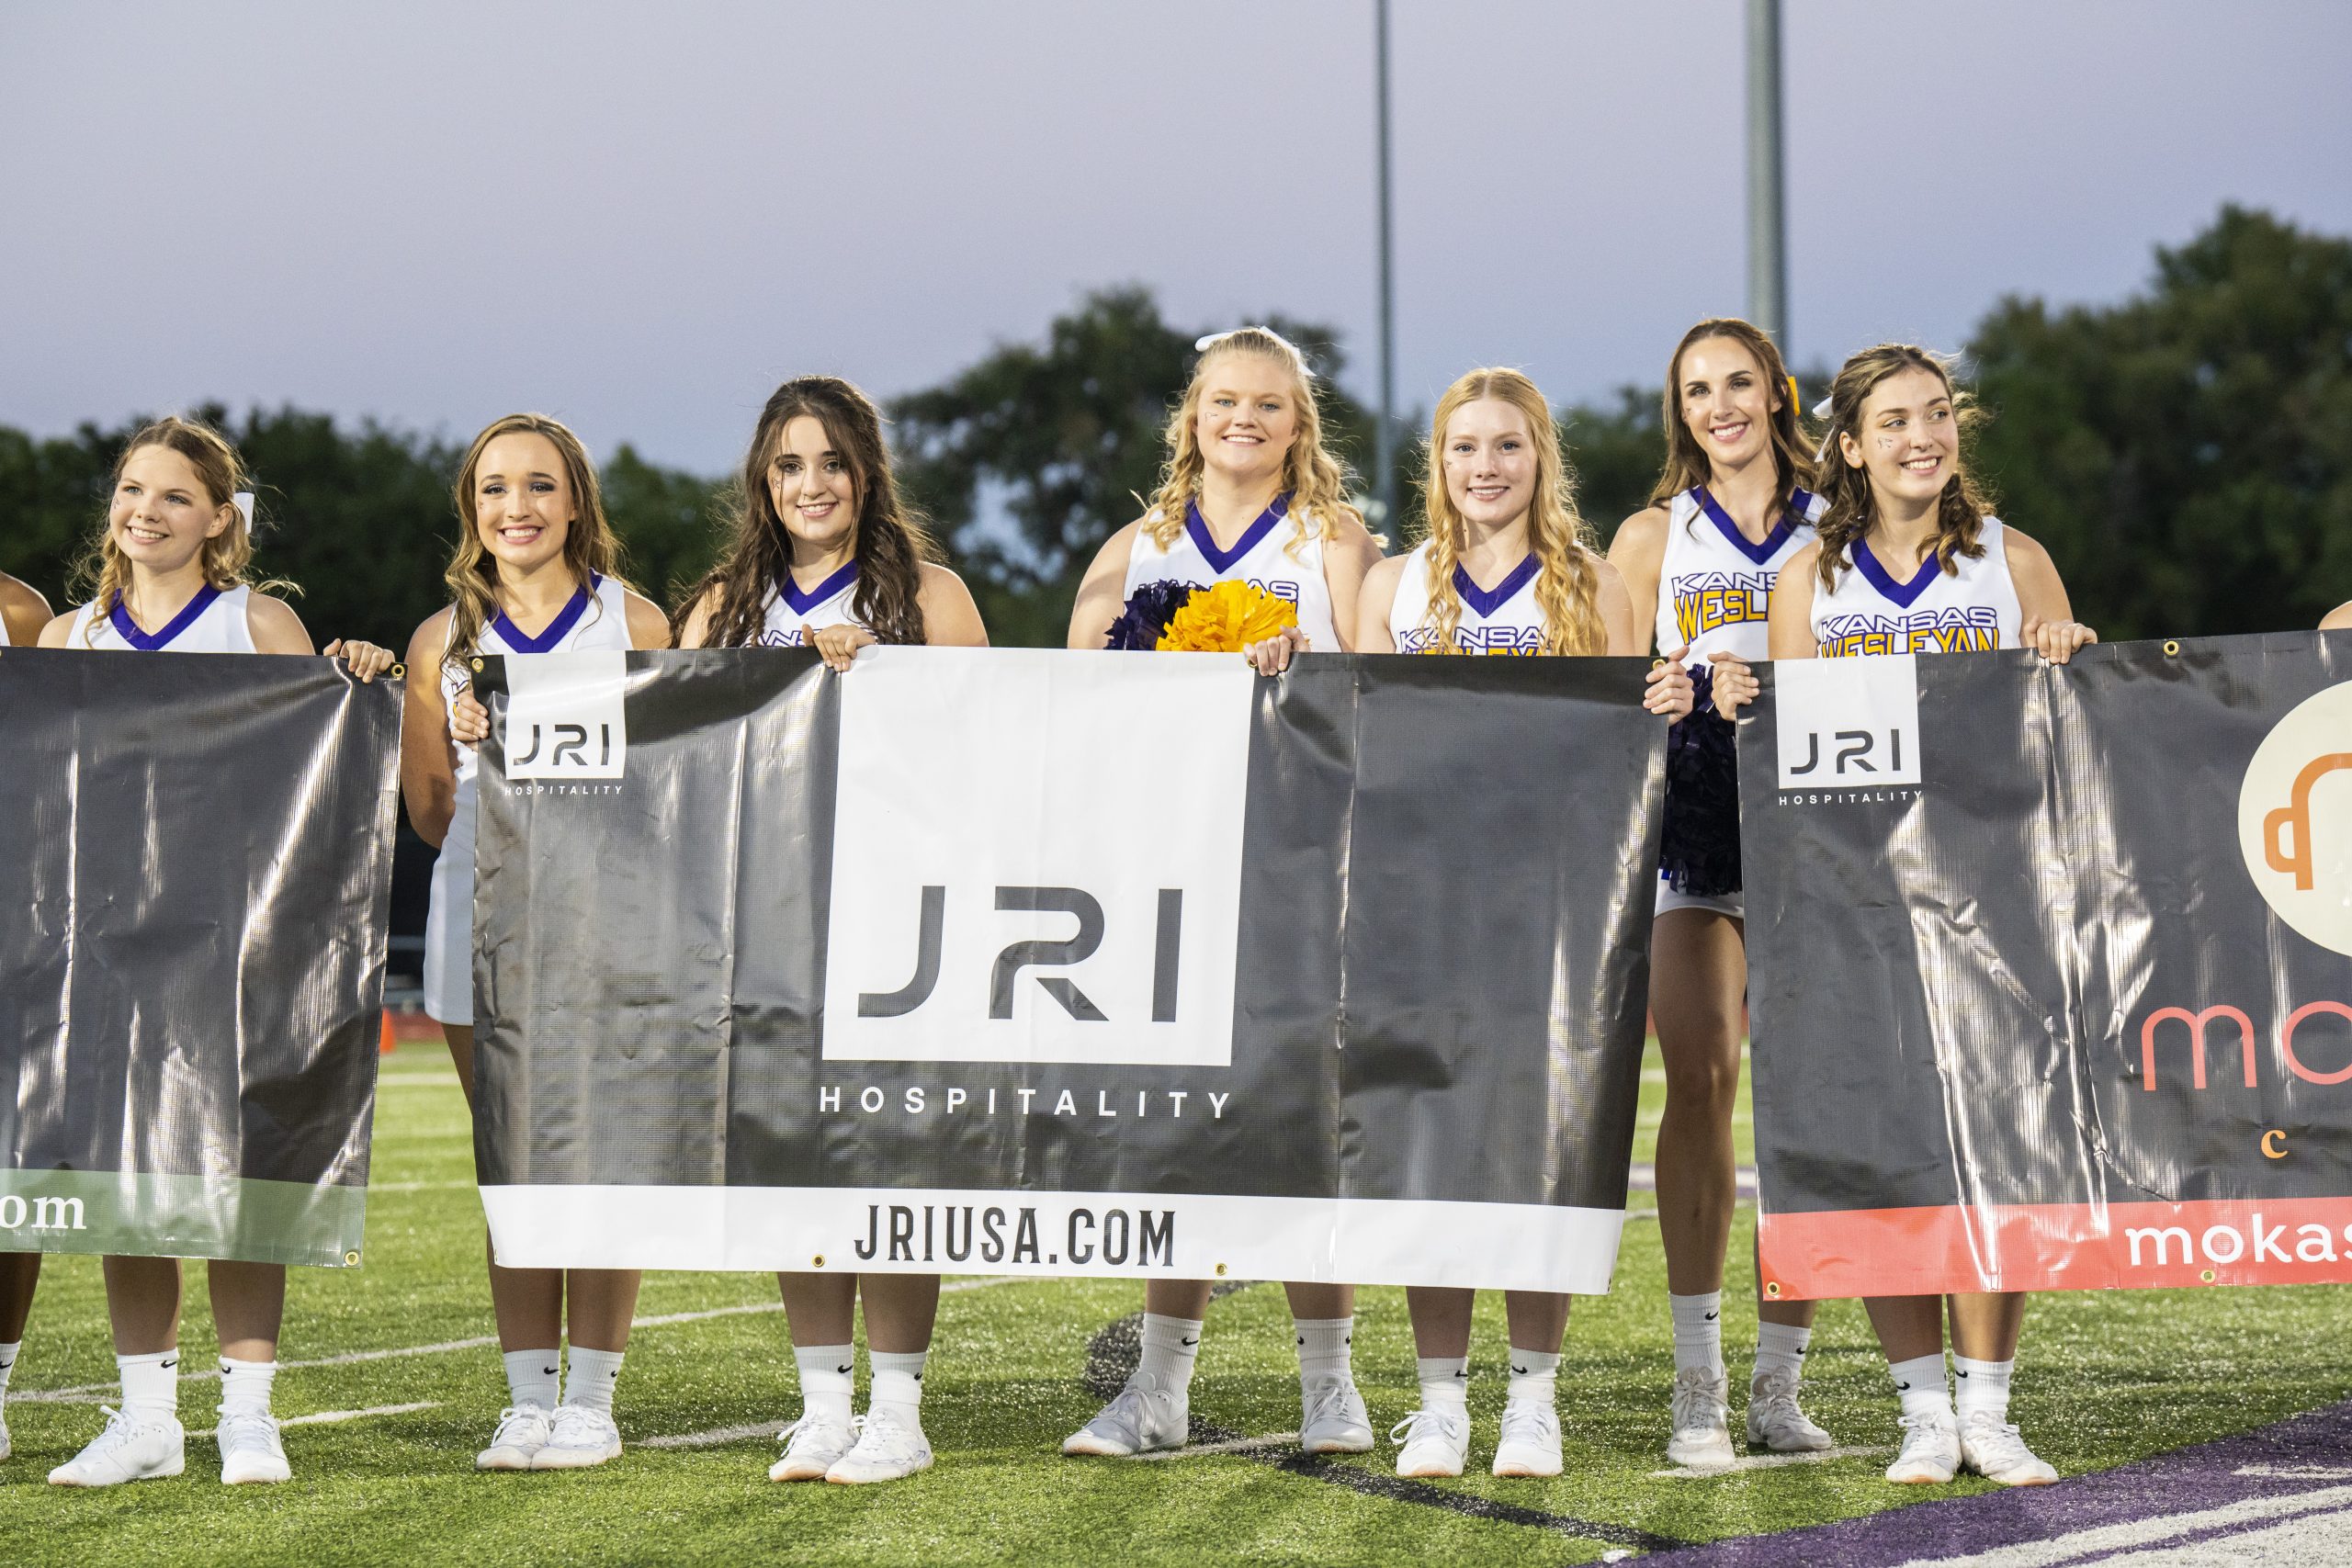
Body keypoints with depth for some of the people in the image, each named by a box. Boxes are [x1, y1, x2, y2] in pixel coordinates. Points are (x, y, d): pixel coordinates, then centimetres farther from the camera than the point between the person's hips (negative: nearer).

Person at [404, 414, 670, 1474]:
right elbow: (427, 804, 14)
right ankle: (528, 1398, 8)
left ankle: (592, 1399, 1)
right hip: (482, 911, 3)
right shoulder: (444, 640, 12)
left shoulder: (632, 621, 5)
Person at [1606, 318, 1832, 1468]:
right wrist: (1701, 694, -10)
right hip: (1692, 823, -1)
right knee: (1701, 1078, -16)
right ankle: (1696, 1386, -14)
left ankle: (1779, 1385, 3)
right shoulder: (1653, 537, 15)